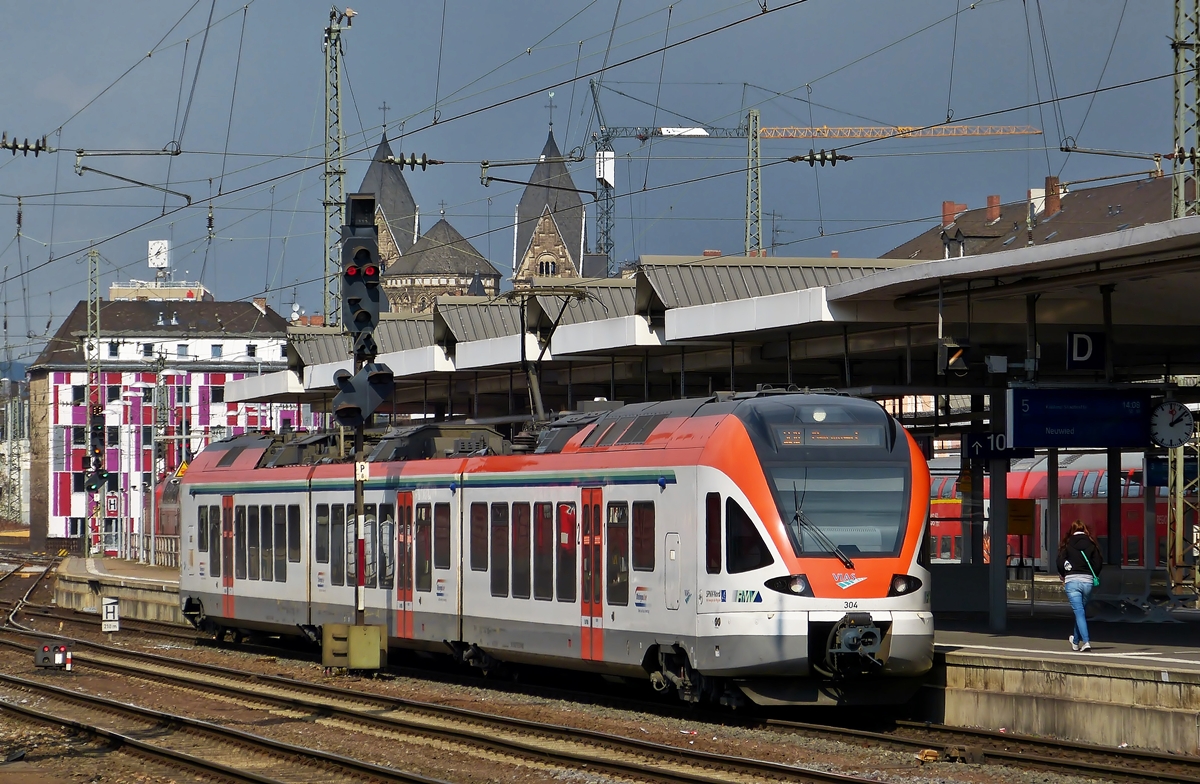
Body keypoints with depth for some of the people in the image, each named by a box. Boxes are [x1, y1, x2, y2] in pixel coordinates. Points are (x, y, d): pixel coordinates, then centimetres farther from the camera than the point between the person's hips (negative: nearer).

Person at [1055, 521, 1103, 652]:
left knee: (1079, 612, -6)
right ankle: (1076, 641, 33)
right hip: (1087, 581, 3)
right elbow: (1098, 563, 1)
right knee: (1081, 611, 18)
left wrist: (1064, 577, 13)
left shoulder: (1068, 544, 1)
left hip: (1072, 581, -3)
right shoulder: (1091, 545, 6)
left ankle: (1086, 642, -20)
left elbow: (1060, 563, -5)